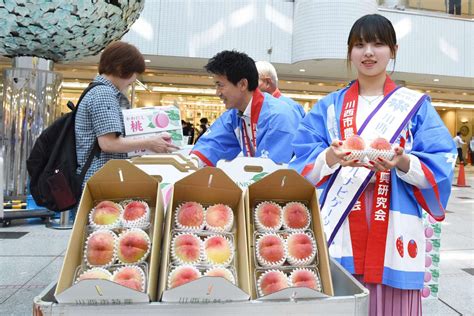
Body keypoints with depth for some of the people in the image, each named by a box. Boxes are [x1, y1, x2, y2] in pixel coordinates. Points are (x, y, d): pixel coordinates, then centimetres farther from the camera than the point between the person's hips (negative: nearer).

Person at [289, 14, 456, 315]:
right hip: (340, 228, 1)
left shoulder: (416, 106, 7)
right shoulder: (329, 106, 8)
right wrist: (331, 158, -21)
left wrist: (403, 164, -21)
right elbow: (303, 165, 0)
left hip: (394, 231, 0)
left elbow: (441, 167, -1)